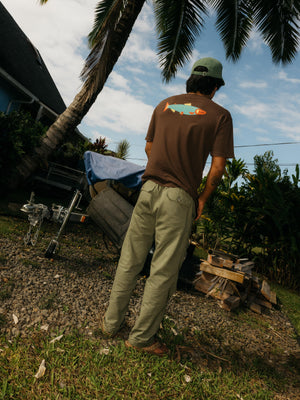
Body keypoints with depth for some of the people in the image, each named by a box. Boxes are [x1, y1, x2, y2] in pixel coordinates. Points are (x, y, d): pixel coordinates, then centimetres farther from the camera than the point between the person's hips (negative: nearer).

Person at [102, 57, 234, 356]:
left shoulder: (164, 105, 14)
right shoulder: (219, 115, 2)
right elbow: (218, 166, -5)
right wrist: (203, 198, 7)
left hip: (149, 189, 4)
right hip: (180, 198, -4)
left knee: (130, 261, 14)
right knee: (164, 271, 7)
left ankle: (111, 322, 28)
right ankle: (141, 337, 20)